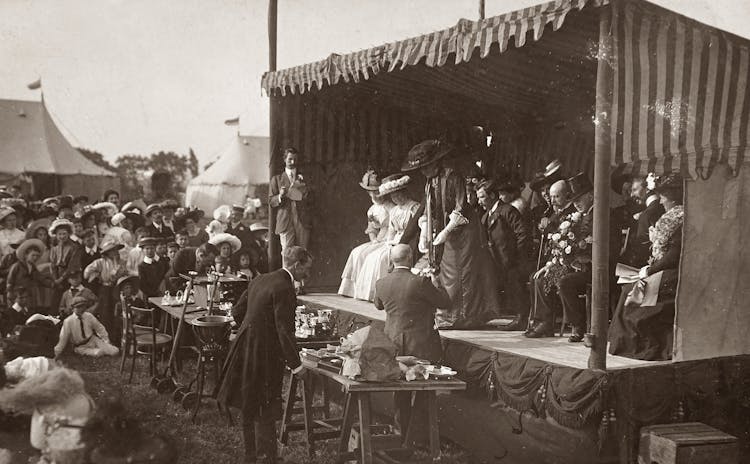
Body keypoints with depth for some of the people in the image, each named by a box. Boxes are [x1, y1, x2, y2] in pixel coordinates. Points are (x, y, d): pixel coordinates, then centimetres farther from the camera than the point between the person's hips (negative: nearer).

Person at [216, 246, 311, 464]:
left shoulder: (259, 280, 9)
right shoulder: (284, 288, -19)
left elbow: (239, 311, 17)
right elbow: (284, 330, -22)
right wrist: (296, 364, -20)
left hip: (245, 347, 9)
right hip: (264, 355, -9)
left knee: (250, 408, 18)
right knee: (265, 413, -1)